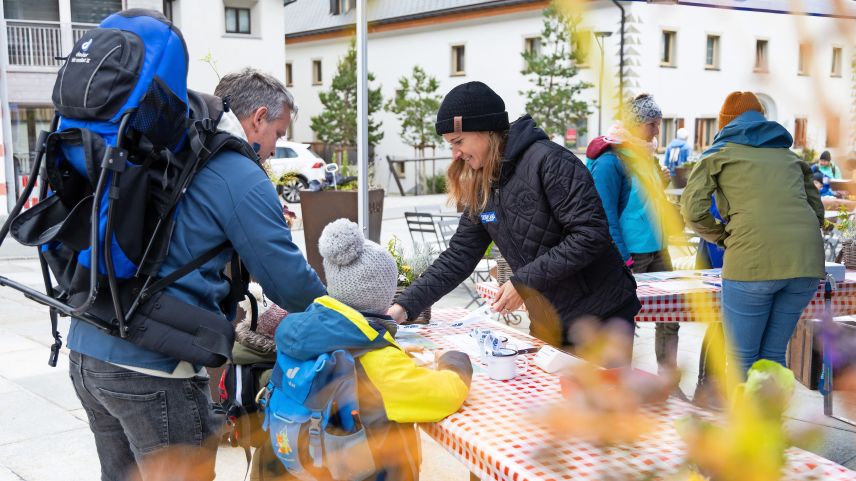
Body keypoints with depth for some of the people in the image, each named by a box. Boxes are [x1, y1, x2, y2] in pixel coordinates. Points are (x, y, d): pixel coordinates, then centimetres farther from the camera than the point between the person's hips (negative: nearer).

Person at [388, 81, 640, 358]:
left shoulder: (548, 161, -18)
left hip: (602, 318, -6)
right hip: (547, 323, 7)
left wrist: (524, 281, -22)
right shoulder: (482, 187, 5)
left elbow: (591, 234, -24)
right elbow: (458, 257, 6)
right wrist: (406, 306, -3)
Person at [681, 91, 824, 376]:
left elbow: (693, 211, 0)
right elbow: (817, 212, 25)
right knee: (773, 355, 16)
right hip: (807, 262, 5)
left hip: (753, 261, -5)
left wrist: (722, 237, 15)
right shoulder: (788, 154, 26)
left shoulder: (720, 152, 13)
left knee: (742, 360, 4)